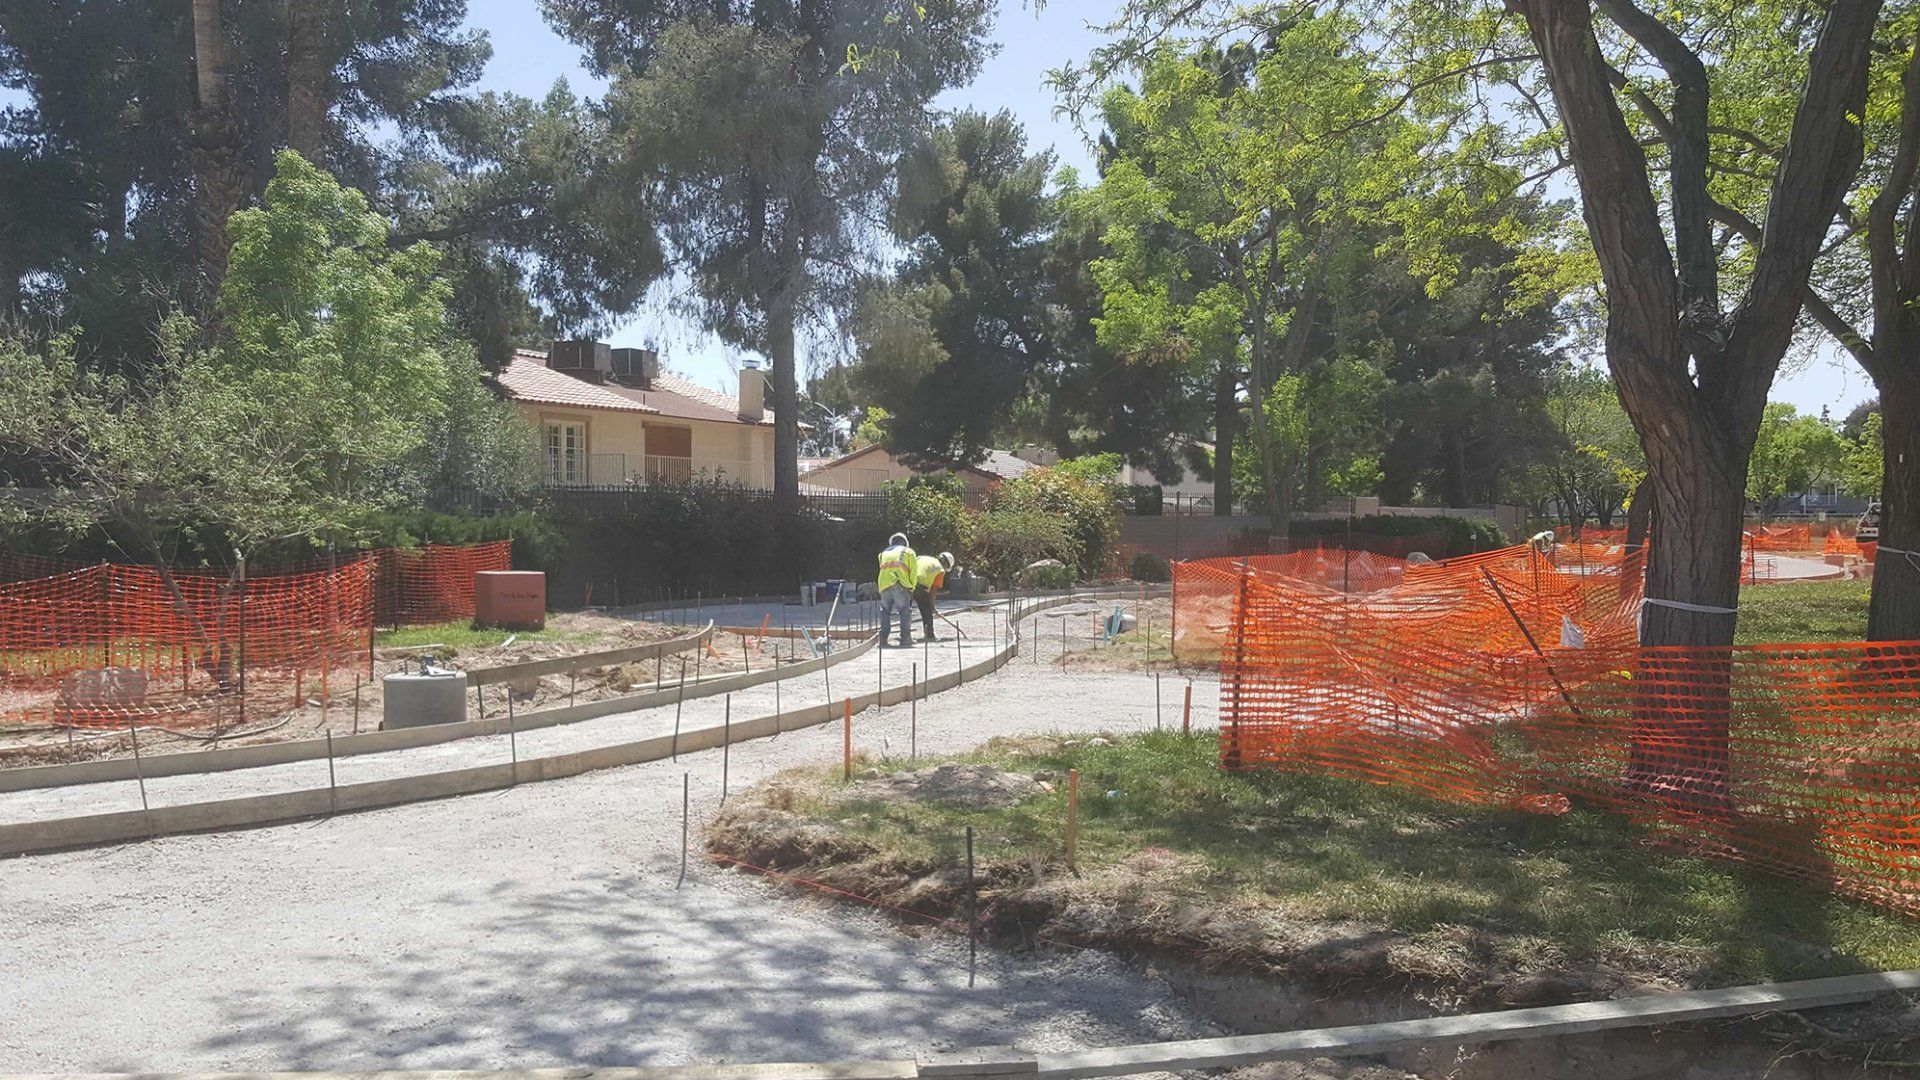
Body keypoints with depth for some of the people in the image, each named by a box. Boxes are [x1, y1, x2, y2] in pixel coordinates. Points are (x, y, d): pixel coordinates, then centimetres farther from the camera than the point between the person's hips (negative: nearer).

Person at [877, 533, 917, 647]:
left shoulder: (883, 553, 28)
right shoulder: (908, 552, 17)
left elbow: (882, 570, 18)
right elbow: (913, 572, 7)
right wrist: (911, 589, 13)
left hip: (884, 585, 3)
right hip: (900, 586, -3)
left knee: (885, 612, 14)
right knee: (905, 612, 3)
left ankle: (883, 638, 10)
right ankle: (905, 637, -4)